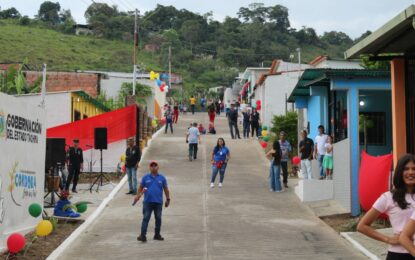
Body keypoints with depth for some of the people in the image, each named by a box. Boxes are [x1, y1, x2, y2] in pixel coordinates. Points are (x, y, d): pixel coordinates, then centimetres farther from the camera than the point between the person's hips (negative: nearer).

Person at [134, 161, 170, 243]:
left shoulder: (162, 178, 6)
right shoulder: (145, 177, 4)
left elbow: (166, 189, 9)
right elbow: (141, 188, 7)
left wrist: (168, 199, 8)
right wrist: (138, 196, -1)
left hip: (158, 202, 1)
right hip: (147, 202, -1)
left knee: (158, 219, 8)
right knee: (146, 218, -6)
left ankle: (157, 234, 20)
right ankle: (143, 235, -8)